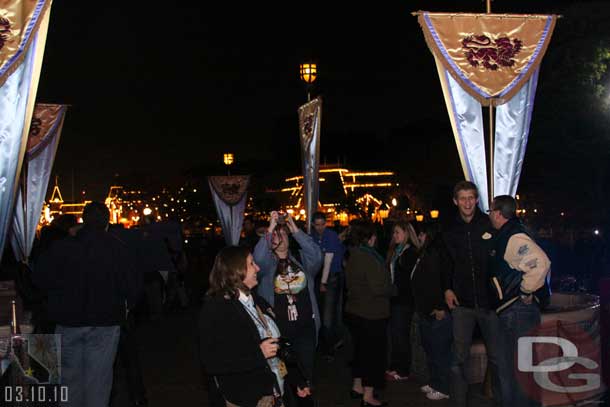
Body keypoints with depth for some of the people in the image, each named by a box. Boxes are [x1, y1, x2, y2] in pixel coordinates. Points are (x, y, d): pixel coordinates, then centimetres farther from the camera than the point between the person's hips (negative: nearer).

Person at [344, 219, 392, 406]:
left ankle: (357, 386, 33)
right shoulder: (369, 258, -22)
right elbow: (379, 288, -24)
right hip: (372, 314, -9)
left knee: (361, 349, 21)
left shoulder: (353, 256, 7)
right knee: (375, 352, 2)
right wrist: (391, 288, -3)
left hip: (354, 311, 9)